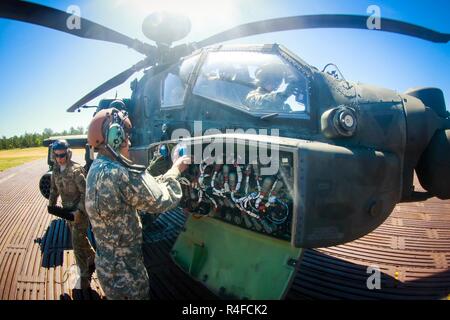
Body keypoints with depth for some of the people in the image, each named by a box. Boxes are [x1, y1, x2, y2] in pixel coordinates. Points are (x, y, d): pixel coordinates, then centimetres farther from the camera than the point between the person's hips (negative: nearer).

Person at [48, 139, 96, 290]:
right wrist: (51, 204, 4)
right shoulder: (56, 170, 3)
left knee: (77, 244, -6)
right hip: (68, 210, 7)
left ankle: (84, 276, 7)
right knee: (79, 239, 21)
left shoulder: (76, 169, -21)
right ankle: (93, 258, 44)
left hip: (80, 210, -7)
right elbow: (54, 189, 15)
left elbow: (85, 192, -22)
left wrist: (79, 211, -28)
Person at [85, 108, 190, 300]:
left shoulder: (97, 169, 2)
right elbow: (164, 199, -24)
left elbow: (141, 185, 7)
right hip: (124, 273, -9)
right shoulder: (118, 174, -30)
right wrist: (176, 169, -7)